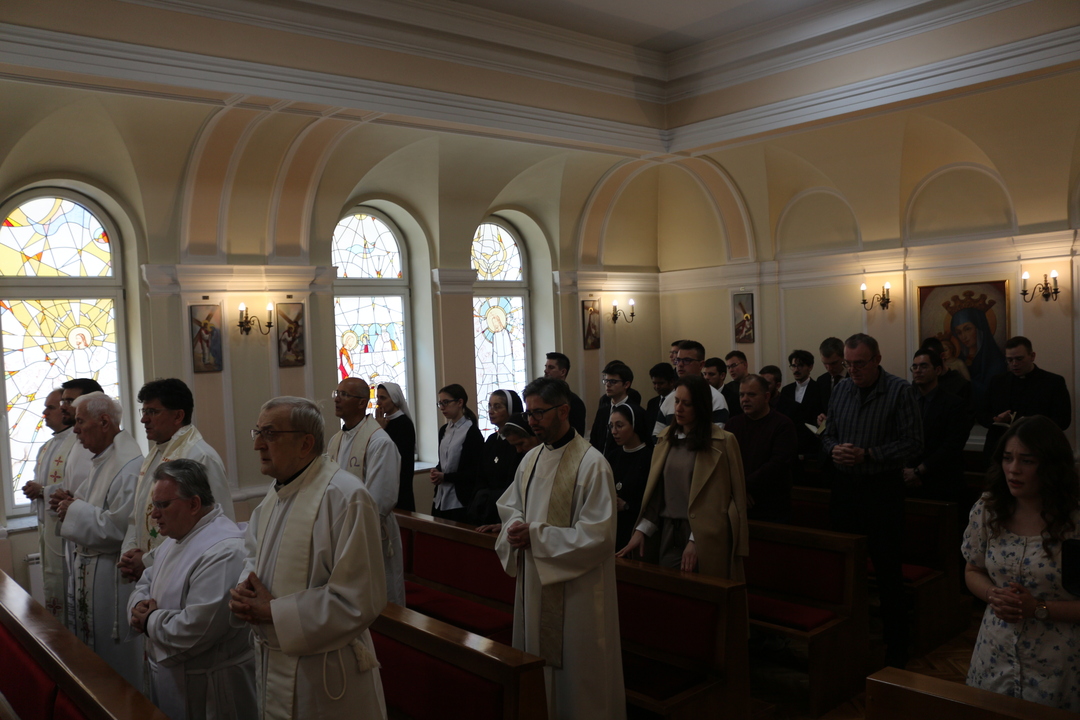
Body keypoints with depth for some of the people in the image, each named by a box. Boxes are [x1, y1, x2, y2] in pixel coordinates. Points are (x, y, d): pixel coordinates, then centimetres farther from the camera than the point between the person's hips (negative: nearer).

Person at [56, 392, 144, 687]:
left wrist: (75, 511, -15)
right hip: (89, 568, 10)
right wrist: (74, 503, 3)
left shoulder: (129, 466, -22)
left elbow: (118, 526, -27)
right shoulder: (104, 461, 12)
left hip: (112, 574, -10)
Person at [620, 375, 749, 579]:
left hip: (705, 536, -4)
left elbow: (718, 499, -9)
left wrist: (695, 540, -15)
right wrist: (640, 531, -2)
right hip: (669, 534, 4)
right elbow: (654, 491, 7)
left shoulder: (723, 442, -7)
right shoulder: (665, 439, 7)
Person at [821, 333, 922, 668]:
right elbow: (829, 434, 13)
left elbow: (913, 442, -13)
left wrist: (867, 454, -19)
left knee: (887, 568, 2)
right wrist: (834, 449, -10)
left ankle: (895, 643, 15)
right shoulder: (841, 389, 7)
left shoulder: (898, 390, -9)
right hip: (845, 486, 5)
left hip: (882, 487, -5)